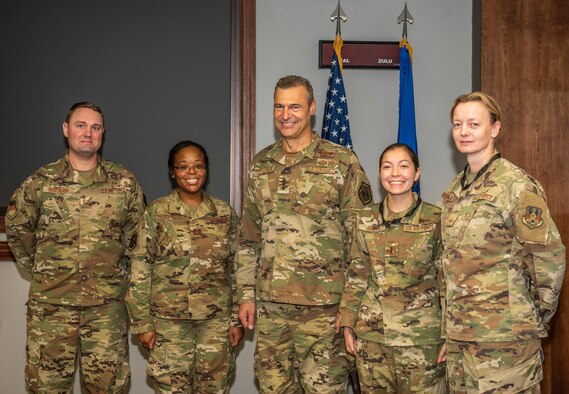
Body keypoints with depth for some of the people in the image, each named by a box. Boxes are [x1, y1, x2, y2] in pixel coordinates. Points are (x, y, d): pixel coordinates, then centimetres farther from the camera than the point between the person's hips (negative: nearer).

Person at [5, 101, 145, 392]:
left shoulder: (124, 182, 1)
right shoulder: (40, 181, 0)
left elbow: (135, 234, 10)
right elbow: (17, 229, 11)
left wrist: (115, 269, 10)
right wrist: (38, 268, 12)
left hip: (107, 304, 0)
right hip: (50, 303, 0)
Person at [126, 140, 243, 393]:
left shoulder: (225, 213, 4)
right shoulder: (156, 213, -3)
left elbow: (236, 269, 7)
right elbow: (140, 271, -3)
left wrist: (236, 319, 5)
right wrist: (142, 322, -5)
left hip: (216, 319, 2)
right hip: (168, 319, -2)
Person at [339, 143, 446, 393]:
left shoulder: (435, 220, -5)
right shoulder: (366, 220, 4)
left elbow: (447, 281, -2)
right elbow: (356, 277, 8)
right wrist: (348, 325, 6)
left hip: (420, 335, -3)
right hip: (371, 334, 3)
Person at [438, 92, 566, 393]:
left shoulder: (516, 184, -11)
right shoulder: (455, 189, 10)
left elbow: (549, 258, -10)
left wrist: (536, 320, -2)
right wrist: (451, 328, 13)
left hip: (504, 336, -6)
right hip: (459, 333, 7)